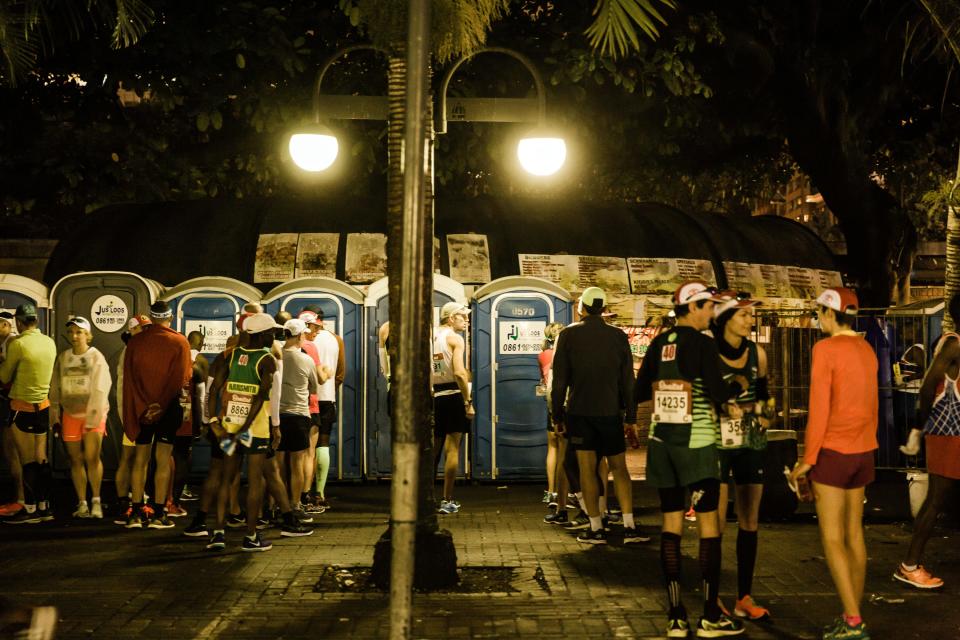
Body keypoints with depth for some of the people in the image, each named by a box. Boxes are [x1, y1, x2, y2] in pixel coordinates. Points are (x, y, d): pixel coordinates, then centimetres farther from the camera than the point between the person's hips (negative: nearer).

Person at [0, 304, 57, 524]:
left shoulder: (18, 344, -13)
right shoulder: (49, 343, 5)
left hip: (22, 407, -6)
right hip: (43, 406, 6)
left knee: (27, 460, -2)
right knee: (41, 460, 10)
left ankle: (30, 509, 2)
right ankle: (44, 507, 14)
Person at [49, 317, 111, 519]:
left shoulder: (96, 357, -4)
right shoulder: (63, 358, 8)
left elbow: (99, 389, -10)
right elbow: (55, 388, 12)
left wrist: (93, 417, -16)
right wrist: (54, 412, 6)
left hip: (93, 413, -4)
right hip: (70, 414, 4)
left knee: (92, 458, -14)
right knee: (76, 460, 5)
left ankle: (96, 500, -2)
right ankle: (82, 503, 12)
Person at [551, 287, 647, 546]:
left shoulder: (568, 335, -3)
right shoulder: (619, 336, 1)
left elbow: (559, 379, -4)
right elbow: (628, 380, 2)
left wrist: (558, 415, 3)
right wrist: (631, 415, 7)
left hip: (579, 411, -1)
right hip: (611, 411, 1)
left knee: (587, 468, 2)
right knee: (619, 467, 8)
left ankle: (596, 529, 0)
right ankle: (629, 527, 2)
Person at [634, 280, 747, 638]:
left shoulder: (659, 344, 6)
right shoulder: (702, 344, -10)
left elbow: (640, 393, 11)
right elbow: (718, 392, -18)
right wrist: (737, 386, 2)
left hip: (662, 441, 6)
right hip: (696, 443, -6)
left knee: (671, 524, 7)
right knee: (709, 525, 2)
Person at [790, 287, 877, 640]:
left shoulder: (825, 349, -15)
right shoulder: (867, 350, 9)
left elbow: (819, 408, -18)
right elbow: (872, 406, 14)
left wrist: (808, 459, -13)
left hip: (833, 450, -8)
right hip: (862, 451, 8)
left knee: (832, 538, -5)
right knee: (853, 533, 12)